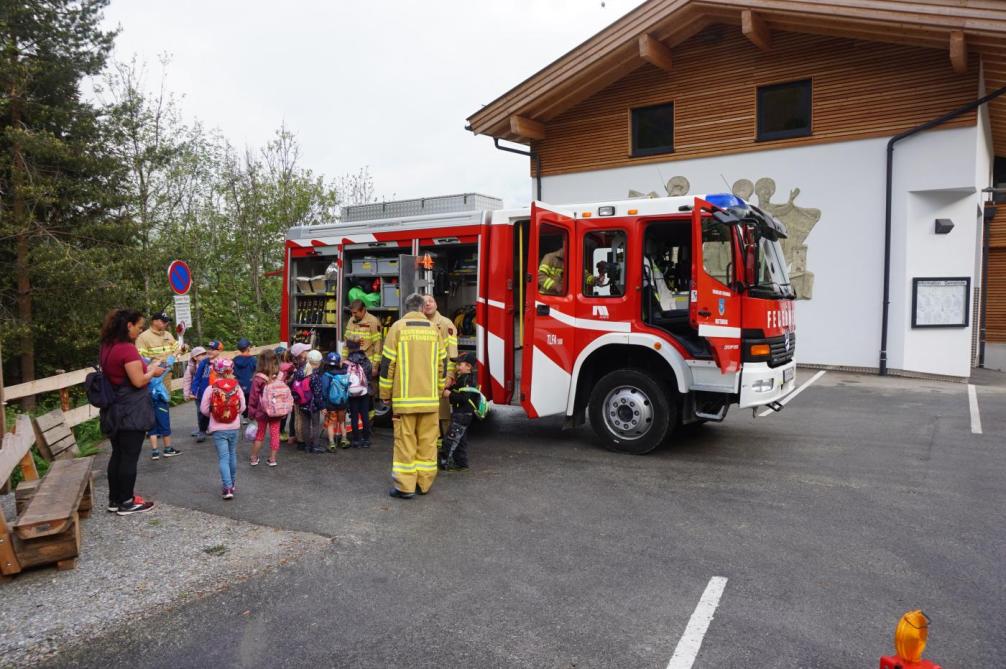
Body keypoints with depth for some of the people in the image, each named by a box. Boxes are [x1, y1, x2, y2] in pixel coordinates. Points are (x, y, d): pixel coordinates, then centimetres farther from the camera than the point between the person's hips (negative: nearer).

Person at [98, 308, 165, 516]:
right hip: (131, 411, -9)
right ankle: (126, 503, 8)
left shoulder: (107, 347, 9)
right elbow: (138, 381, -20)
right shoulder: (127, 349, -19)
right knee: (130, 457, 0)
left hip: (114, 410, 9)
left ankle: (115, 499, 23)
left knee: (117, 454, 15)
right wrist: (153, 371, -3)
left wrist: (146, 369, 16)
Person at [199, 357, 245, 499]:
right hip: (234, 428, 2)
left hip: (218, 429, -2)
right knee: (232, 455, 19)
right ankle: (231, 483, 31)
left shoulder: (211, 389, -12)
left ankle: (228, 488, -11)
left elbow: (204, 409, -7)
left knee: (223, 458, -1)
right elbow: (242, 408, -3)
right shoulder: (237, 387, -8)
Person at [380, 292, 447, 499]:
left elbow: (388, 363, -3)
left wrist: (385, 393, 5)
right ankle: (424, 483, 18)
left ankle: (405, 486, 3)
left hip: (405, 397, -3)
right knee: (428, 441, 10)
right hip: (430, 397, 3)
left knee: (406, 440, 1)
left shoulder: (398, 327, -2)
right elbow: (441, 363, 12)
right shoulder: (433, 329, 7)